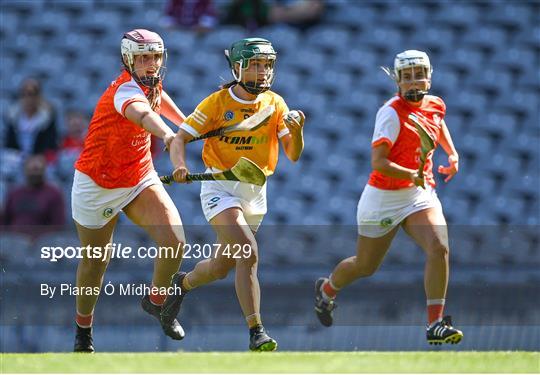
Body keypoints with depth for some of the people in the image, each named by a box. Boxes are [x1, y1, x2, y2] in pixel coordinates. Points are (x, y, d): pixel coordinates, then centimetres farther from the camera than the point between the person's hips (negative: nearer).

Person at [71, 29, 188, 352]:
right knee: (95, 263, 10)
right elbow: (142, 113, -53)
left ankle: (157, 300, 11)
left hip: (140, 179, 6)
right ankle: (83, 326, 35)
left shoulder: (151, 83, -2)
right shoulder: (125, 90, -27)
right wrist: (168, 135, -73)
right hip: (98, 186, -6)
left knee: (176, 243, -16)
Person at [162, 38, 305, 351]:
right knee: (249, 254, -24)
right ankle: (256, 332, -23)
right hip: (220, 187, -5)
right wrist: (179, 163, -28)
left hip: (255, 192, 5)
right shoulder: (218, 102, -10)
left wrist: (296, 130, -24)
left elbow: (293, 155, -3)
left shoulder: (275, 104, 0)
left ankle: (184, 282, 47)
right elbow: (181, 137, -8)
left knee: (222, 266, 14)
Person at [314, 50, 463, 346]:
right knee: (365, 266, 12)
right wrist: (413, 175, -38)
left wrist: (452, 153, 17)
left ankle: (435, 325, -20)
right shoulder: (392, 112, -18)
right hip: (384, 198, -5)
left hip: (420, 194, 5)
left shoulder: (436, 105, 4)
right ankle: (326, 289, 46)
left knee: (439, 249, -22)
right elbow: (378, 161, -25)